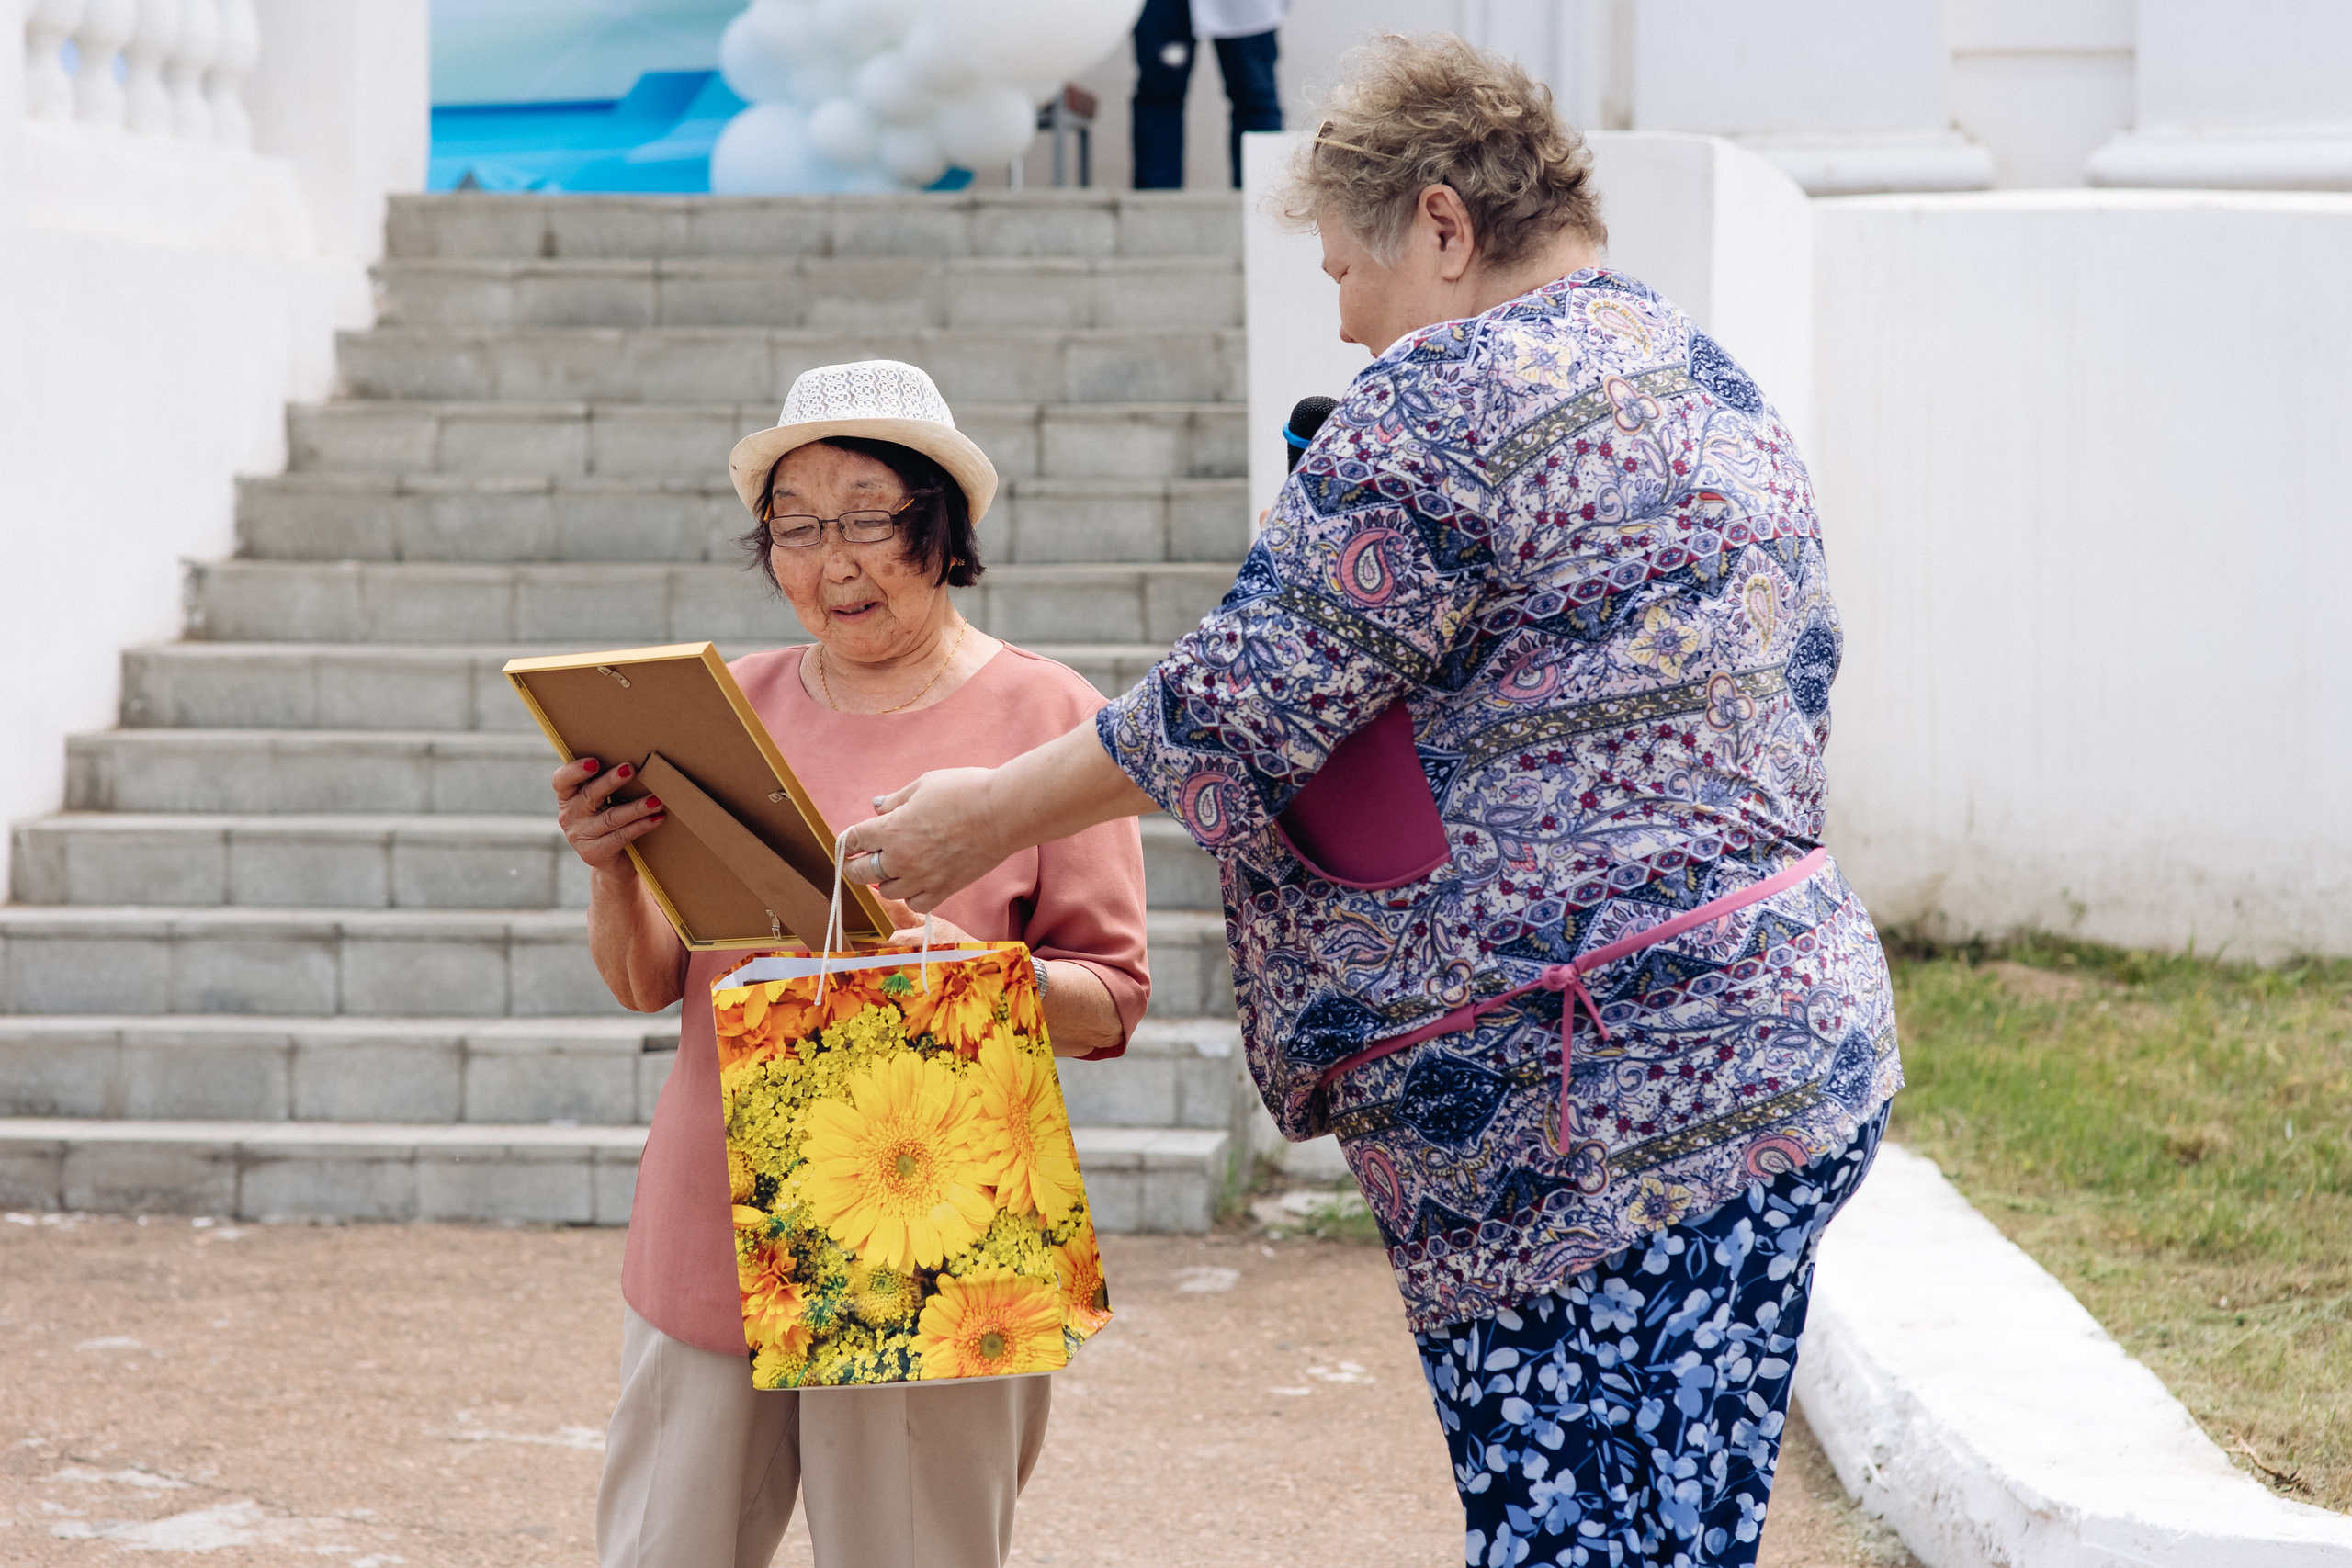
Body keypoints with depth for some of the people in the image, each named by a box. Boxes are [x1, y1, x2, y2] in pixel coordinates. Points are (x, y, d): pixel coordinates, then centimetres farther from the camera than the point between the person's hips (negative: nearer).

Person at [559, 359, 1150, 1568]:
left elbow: (1109, 1003, -2)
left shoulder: (1044, 714, 0)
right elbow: (651, 984, 11)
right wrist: (612, 871, -9)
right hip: (714, 1231, 3)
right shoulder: (736, 703, 9)